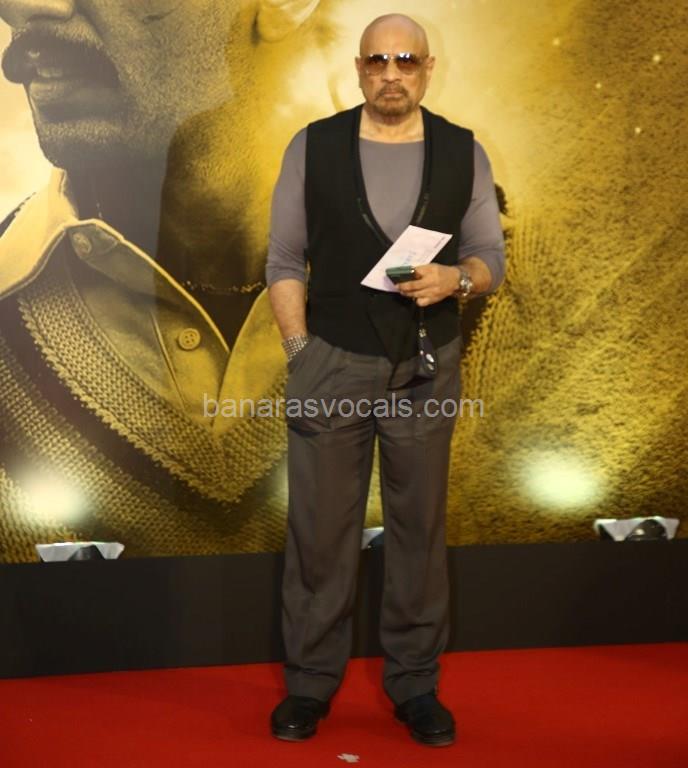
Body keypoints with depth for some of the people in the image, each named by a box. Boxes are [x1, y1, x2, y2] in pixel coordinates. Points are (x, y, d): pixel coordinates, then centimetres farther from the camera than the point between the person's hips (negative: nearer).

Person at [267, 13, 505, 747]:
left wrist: (455, 278, -18)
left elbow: (491, 259, 4)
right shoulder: (312, 146, -2)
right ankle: (309, 680, 23)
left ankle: (414, 681, 26)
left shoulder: (464, 152, 1)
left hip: (428, 368, 1)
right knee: (319, 528, 6)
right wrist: (299, 352, -7)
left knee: (419, 527, 11)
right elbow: (284, 261, 0)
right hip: (332, 363, -1)